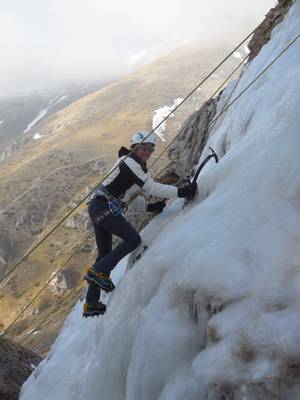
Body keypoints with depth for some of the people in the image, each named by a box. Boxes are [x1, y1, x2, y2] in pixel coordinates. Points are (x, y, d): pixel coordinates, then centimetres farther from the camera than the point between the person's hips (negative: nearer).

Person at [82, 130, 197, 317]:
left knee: (105, 254, 12)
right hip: (103, 207, -10)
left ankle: (91, 303, 20)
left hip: (99, 209, 10)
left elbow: (131, 201, 18)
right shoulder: (129, 161, -12)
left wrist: (151, 207, 5)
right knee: (134, 239, -12)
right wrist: (180, 191, -25)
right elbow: (151, 188, -22)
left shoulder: (139, 166, 18)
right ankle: (98, 271, -5)